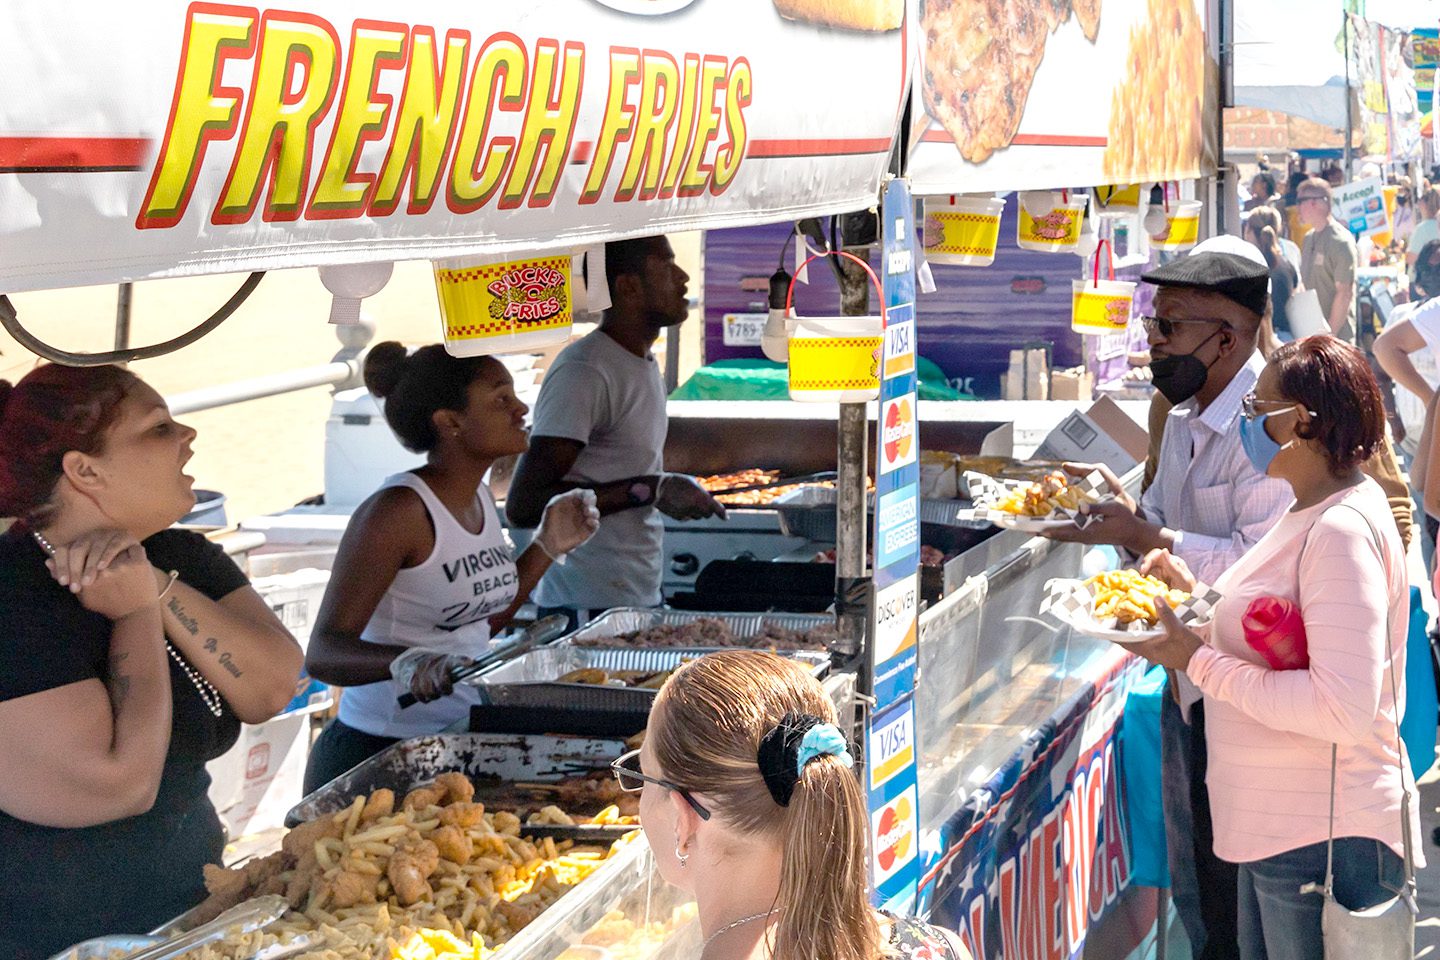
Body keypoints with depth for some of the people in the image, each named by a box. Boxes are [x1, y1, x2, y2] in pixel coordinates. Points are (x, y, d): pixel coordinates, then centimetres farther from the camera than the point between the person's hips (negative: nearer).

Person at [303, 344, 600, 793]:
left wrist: (548, 546, 8)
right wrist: (405, 662, -43)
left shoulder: (480, 498, 6)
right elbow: (324, 652, -25)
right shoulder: (398, 509, -20)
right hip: (376, 756, -8)